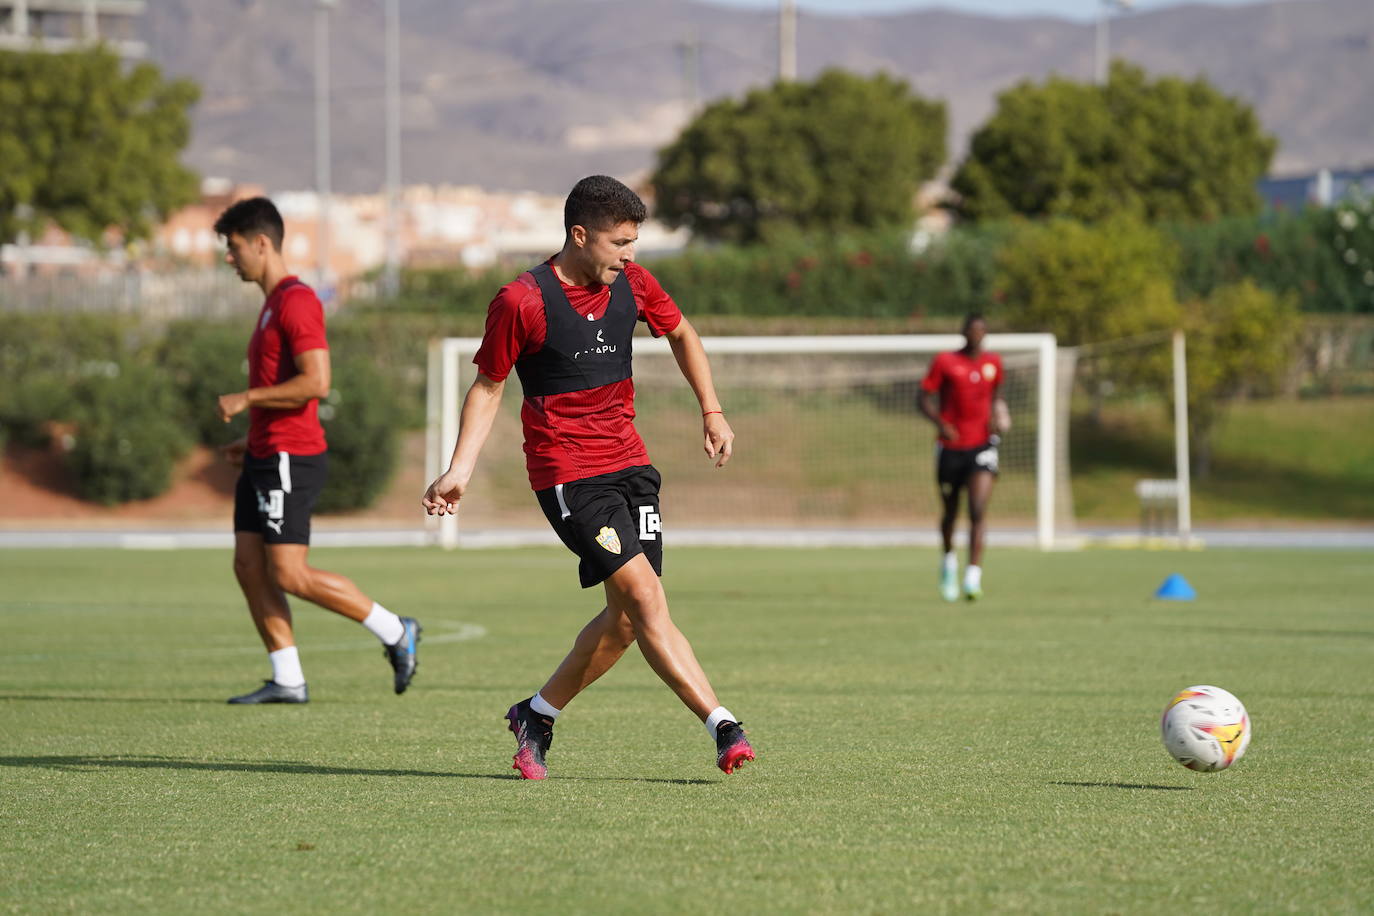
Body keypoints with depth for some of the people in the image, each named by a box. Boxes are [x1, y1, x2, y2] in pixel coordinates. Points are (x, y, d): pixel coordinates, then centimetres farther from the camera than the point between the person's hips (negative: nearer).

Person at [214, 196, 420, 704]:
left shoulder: (297, 302, -14)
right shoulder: (273, 304, 19)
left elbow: (315, 382, -24)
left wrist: (246, 400, -17)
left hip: (290, 460, -10)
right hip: (265, 456, 10)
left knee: (290, 575, -11)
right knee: (248, 565, 4)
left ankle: (395, 632, 1)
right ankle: (286, 680, 5)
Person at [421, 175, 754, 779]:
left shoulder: (632, 283, 4)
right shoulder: (521, 302, -11)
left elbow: (680, 334, 23)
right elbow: (488, 386, 0)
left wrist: (711, 410, 16)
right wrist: (459, 469, -7)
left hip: (629, 463, 6)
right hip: (567, 474, -6)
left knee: (626, 617, 2)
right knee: (644, 596, -17)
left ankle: (536, 716, 21)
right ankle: (723, 727, -19)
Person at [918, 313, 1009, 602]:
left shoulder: (993, 362, 7)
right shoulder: (944, 362, -3)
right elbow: (925, 398, -3)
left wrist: (997, 418, 7)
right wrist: (940, 422, -21)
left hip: (982, 445, 1)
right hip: (950, 446, -1)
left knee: (978, 511, -17)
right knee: (950, 512, 12)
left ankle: (973, 576, -22)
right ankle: (949, 560, 40)